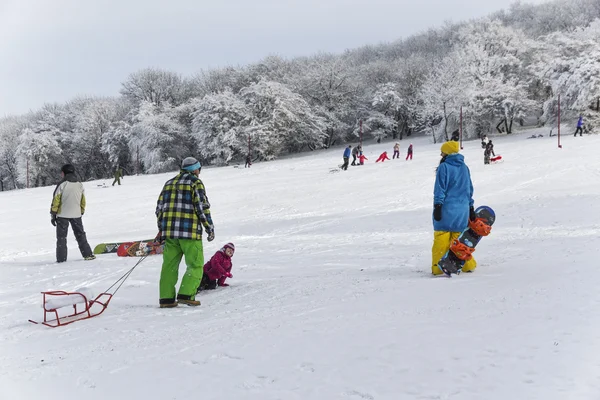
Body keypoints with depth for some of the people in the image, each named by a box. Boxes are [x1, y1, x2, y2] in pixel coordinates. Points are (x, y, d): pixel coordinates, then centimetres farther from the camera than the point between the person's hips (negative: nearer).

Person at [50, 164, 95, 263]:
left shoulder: (62, 184, -11)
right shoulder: (80, 185, 5)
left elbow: (56, 200, -9)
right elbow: (83, 201, 12)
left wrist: (53, 214, -3)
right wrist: (81, 212, 23)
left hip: (62, 215, -4)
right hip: (76, 215, 4)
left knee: (61, 237, 4)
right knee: (80, 235, 13)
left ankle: (61, 258, 1)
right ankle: (87, 254, 9)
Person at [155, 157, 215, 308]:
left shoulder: (169, 183, 18)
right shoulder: (195, 182, 0)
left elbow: (159, 208, 18)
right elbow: (202, 207, -8)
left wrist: (161, 229, 26)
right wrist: (210, 228, -1)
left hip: (169, 231, 6)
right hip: (190, 231, -6)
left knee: (169, 265, 9)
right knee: (195, 265, 2)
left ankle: (166, 298, 6)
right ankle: (186, 295, -9)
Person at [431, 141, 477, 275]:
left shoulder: (444, 167, -7)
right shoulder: (464, 168, 12)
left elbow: (440, 189, -11)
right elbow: (469, 189, 17)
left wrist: (437, 206, -10)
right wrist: (470, 208, 23)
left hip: (447, 209, -6)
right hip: (462, 209, 6)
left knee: (441, 239, -2)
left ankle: (439, 268, -3)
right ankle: (467, 265, 15)